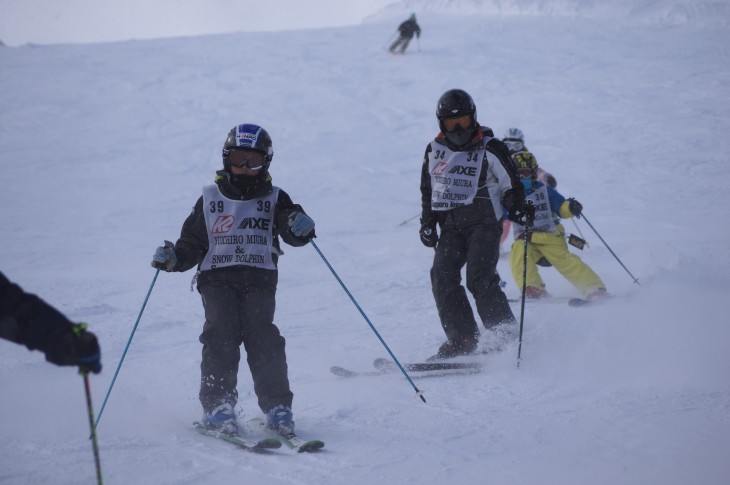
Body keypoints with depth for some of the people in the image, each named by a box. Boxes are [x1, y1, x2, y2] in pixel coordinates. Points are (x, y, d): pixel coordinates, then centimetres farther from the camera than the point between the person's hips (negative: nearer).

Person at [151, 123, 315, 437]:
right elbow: (192, 244, 15)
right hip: (217, 278, 1)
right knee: (221, 335, -17)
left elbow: (291, 230, -5)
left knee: (262, 336, -16)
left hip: (259, 279, -1)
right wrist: (173, 258, -5)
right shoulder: (210, 200, 15)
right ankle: (217, 404, -13)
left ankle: (277, 406, -12)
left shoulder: (274, 200, 12)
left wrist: (301, 228, -29)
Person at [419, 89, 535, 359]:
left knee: (479, 278, -20)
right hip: (450, 226, 5)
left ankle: (505, 335, -12)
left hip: (483, 222, -5)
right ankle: (462, 339, -10)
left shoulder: (489, 149, -2)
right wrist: (427, 223, 14)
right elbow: (427, 189, 22)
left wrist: (519, 210, -16)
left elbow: (510, 185, 1)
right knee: (442, 275, -13)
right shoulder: (434, 150, 12)